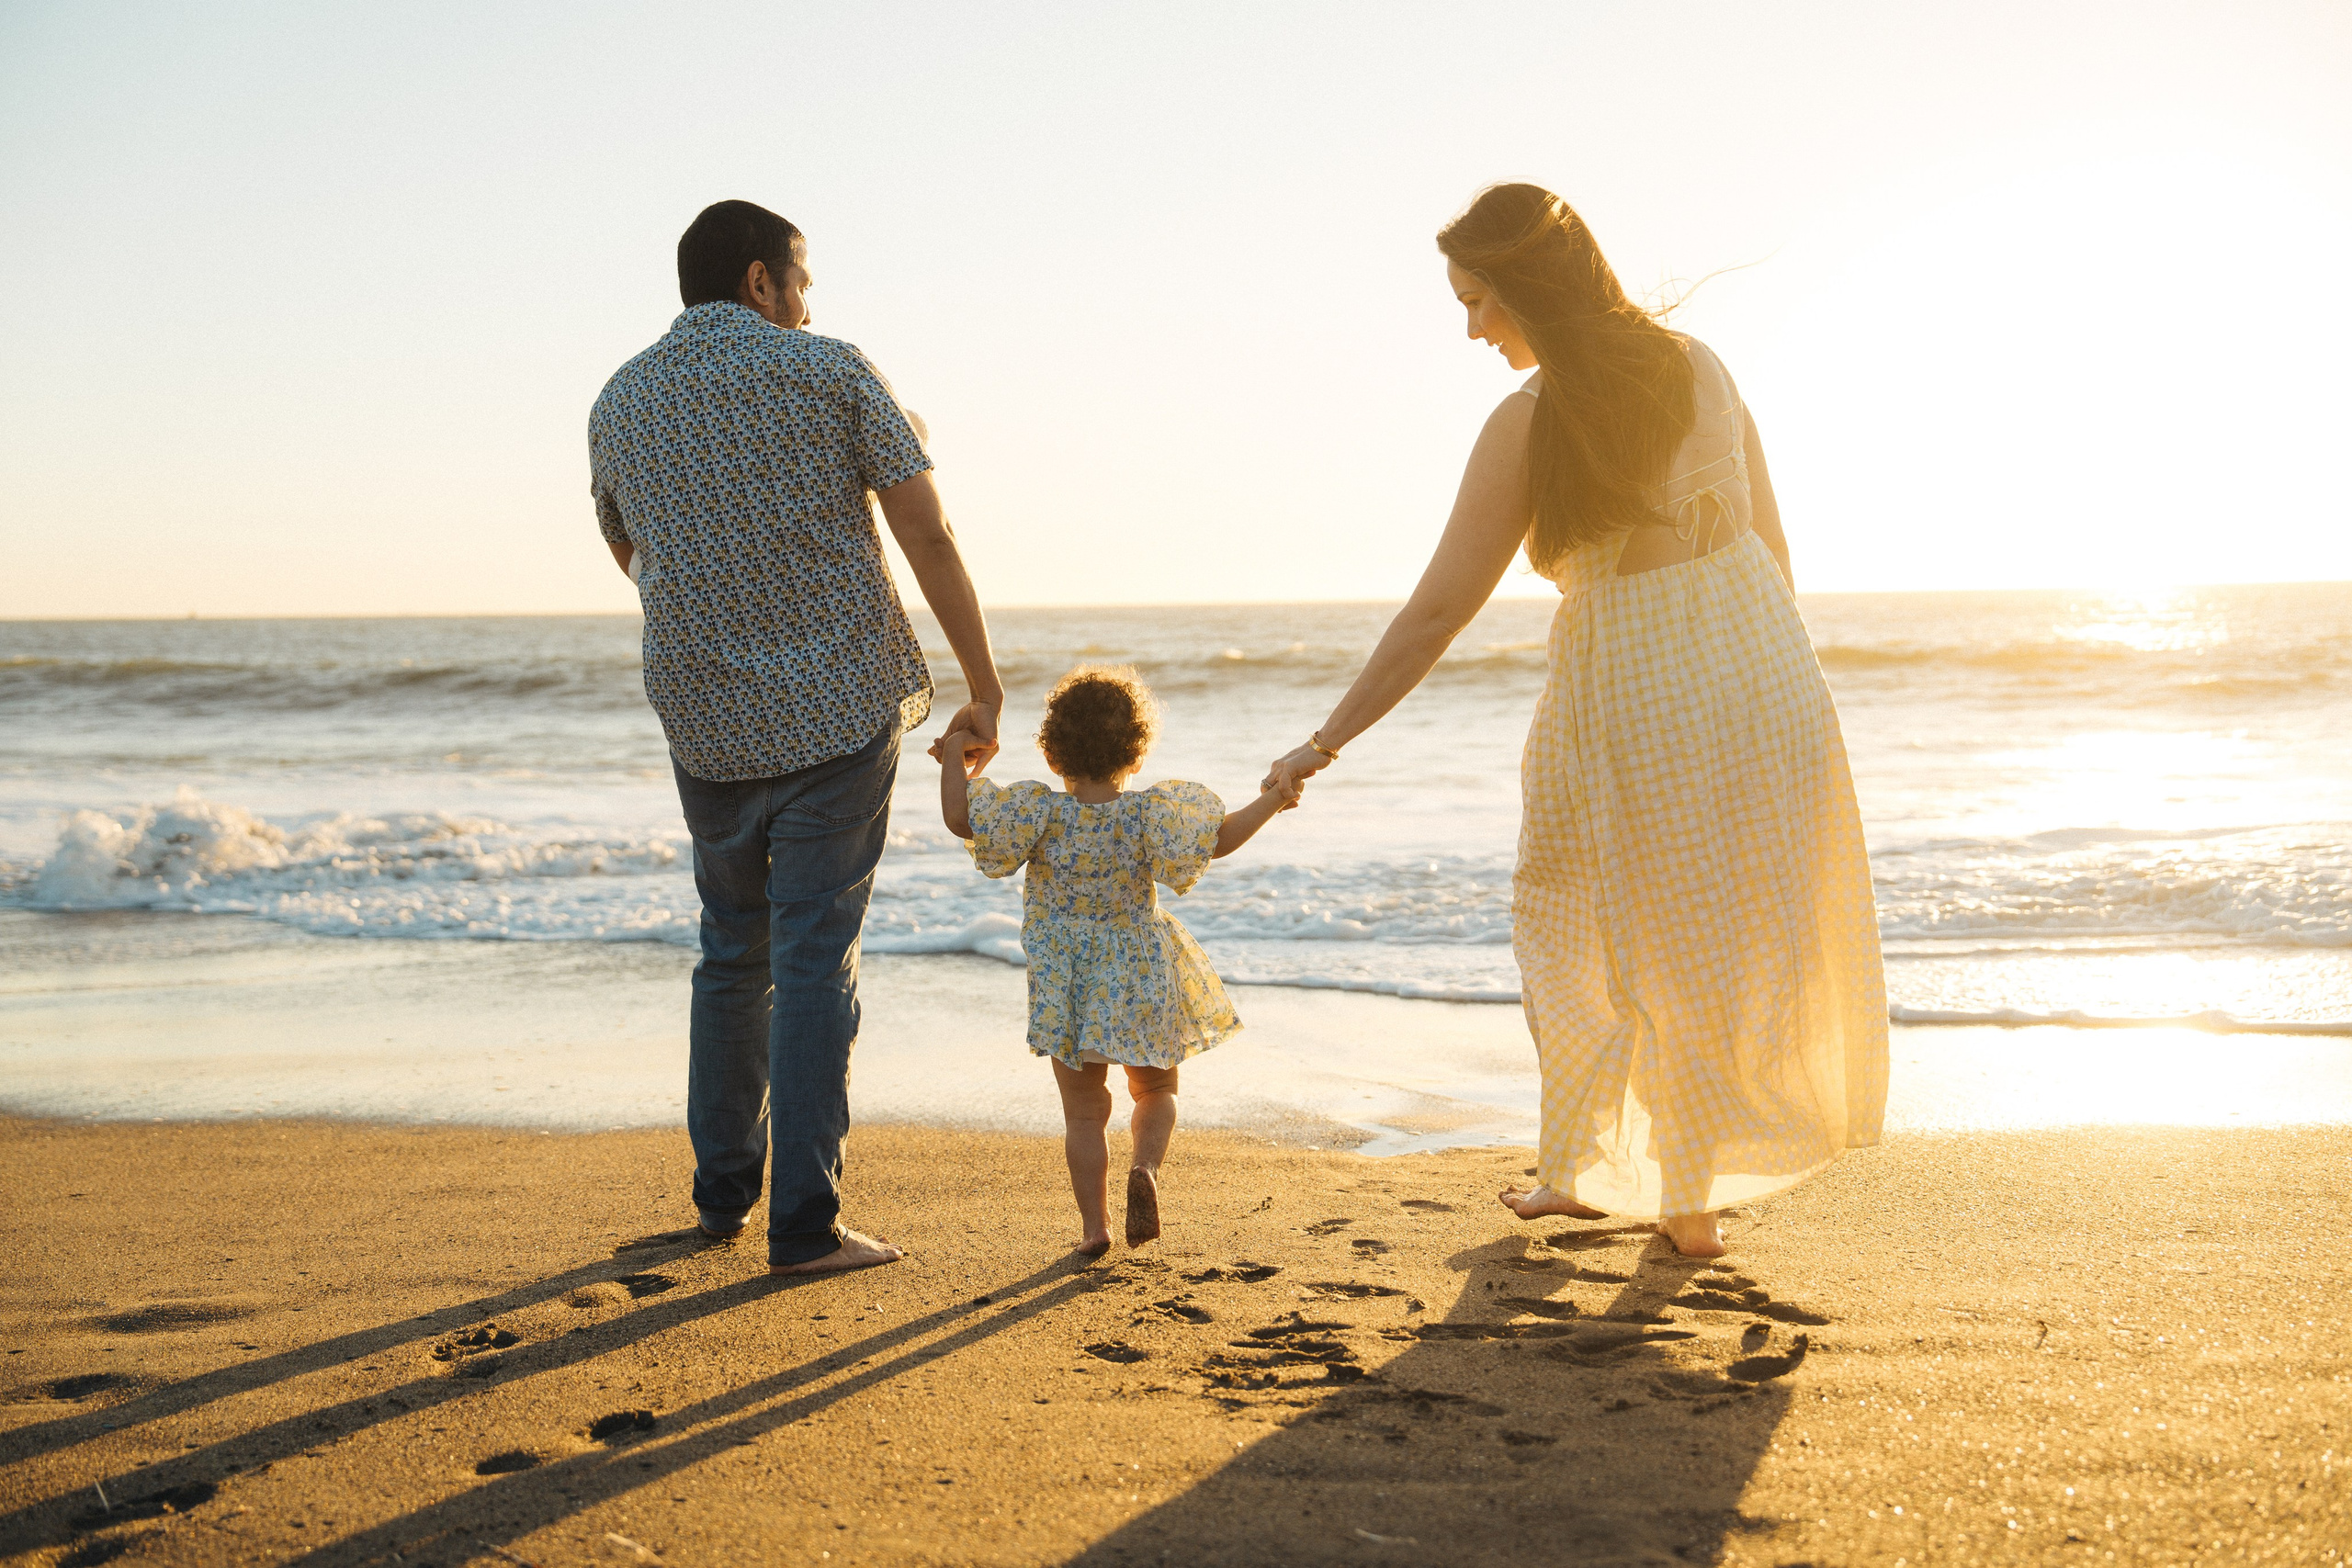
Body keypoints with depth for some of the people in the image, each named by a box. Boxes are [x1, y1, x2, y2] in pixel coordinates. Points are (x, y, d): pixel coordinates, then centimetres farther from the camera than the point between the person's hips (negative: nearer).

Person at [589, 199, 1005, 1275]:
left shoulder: (620, 405, 6)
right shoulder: (831, 373, -5)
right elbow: (928, 538, -7)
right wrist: (985, 690, -1)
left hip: (704, 721, 4)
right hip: (840, 710, -3)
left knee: (733, 951, 19)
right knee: (815, 961, 0)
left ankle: (722, 1192, 27)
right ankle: (803, 1224, 1)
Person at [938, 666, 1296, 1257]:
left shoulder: (1041, 812, -13)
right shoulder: (1148, 813, -12)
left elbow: (960, 818, -17)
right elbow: (1221, 838, -14)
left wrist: (954, 757, -1)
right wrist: (1270, 802, 2)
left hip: (1067, 991, 0)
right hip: (1140, 981, 0)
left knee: (1084, 1112, 11)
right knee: (1156, 1090, 20)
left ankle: (1094, 1224, 10)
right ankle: (1145, 1167, -8)